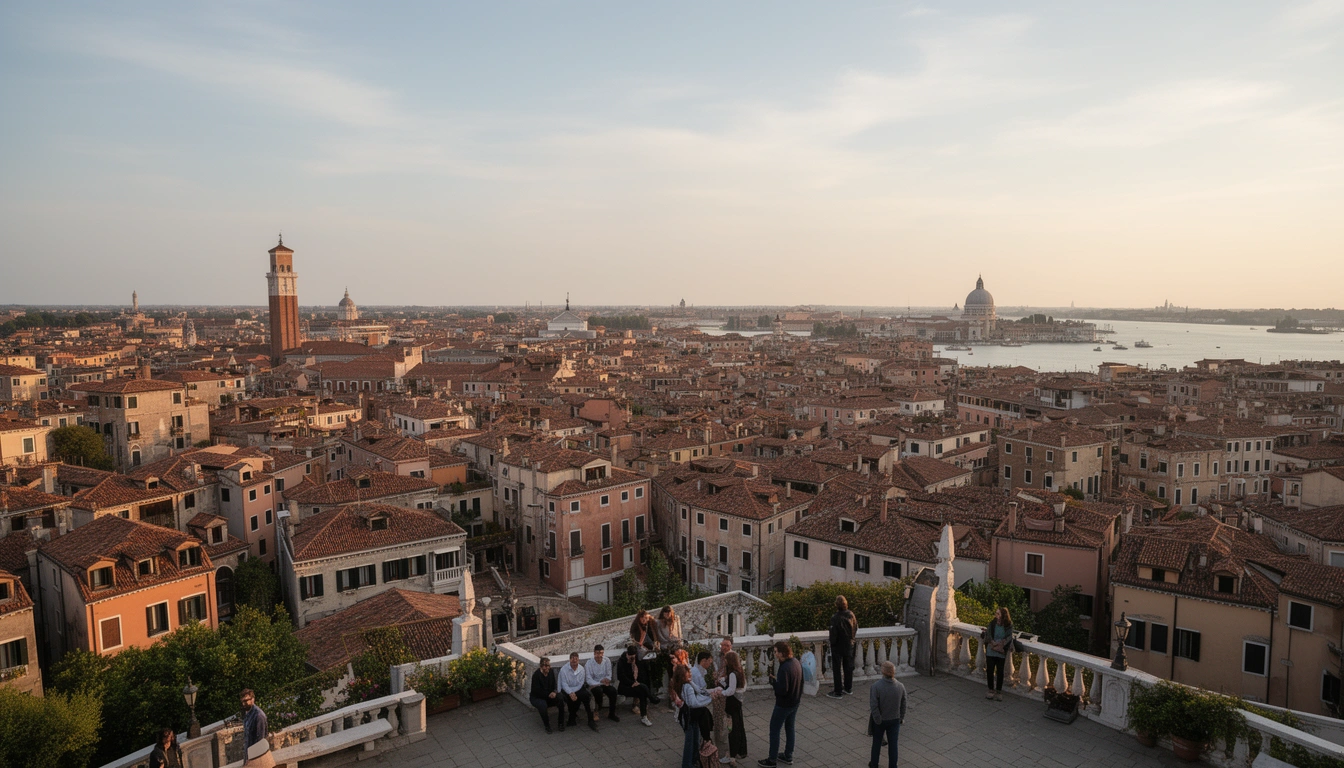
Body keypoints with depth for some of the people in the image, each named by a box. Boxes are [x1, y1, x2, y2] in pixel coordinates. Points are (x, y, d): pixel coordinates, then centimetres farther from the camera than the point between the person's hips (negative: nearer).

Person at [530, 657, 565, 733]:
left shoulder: (551, 672, -3)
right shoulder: (536, 675, -21)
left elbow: (554, 684, 7)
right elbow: (537, 691, -21)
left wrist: (554, 692, -14)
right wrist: (549, 694, -22)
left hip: (549, 696, 5)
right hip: (536, 697, -5)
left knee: (561, 700, -23)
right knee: (543, 705, -38)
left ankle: (561, 723, -6)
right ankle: (547, 725, -15)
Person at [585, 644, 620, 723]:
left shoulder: (607, 661, -1)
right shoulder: (589, 663, -12)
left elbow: (609, 675, 5)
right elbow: (589, 680, -14)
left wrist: (607, 679, -19)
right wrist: (600, 682, -26)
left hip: (604, 684, 3)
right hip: (594, 685, -3)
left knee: (613, 690, -28)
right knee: (599, 690, -36)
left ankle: (611, 714, -12)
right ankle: (596, 710, -5)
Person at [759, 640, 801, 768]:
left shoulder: (784, 668, -31)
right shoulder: (796, 662, -3)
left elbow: (782, 690, -30)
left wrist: (773, 681, -17)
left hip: (784, 704, -8)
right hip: (795, 702, 8)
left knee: (774, 730, 7)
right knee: (789, 728, 21)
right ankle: (788, 757, 33)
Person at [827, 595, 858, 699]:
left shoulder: (835, 618, -28)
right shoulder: (851, 614, -9)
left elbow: (833, 634, -22)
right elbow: (856, 628, 4)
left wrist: (832, 643, -4)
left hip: (838, 646, -6)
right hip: (849, 645, 6)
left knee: (837, 669, 7)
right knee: (848, 667, 20)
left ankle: (838, 692, 12)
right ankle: (848, 688, 33)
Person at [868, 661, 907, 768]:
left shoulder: (876, 686, -26)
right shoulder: (900, 686, -14)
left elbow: (873, 706, -24)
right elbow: (903, 705, -3)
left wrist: (878, 720, -12)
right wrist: (901, 718, 10)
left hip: (880, 720, -1)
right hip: (895, 720, 2)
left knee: (877, 743, 19)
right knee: (893, 744, 15)